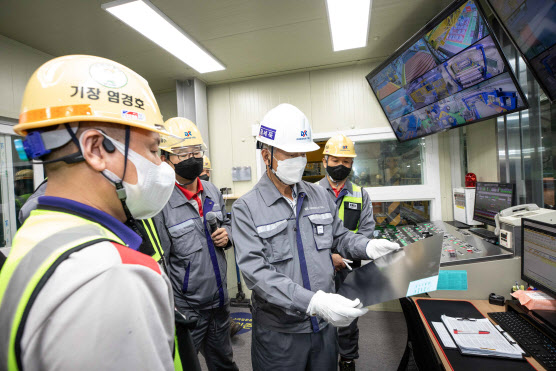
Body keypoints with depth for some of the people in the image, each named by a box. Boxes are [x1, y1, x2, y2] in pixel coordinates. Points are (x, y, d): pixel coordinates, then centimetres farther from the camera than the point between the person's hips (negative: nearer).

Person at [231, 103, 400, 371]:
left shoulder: (320, 196, 1)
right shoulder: (246, 208, -15)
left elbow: (339, 237, 12)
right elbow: (256, 272, -23)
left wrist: (368, 246, -8)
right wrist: (313, 302, -32)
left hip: (325, 323, 4)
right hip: (279, 332, -4)